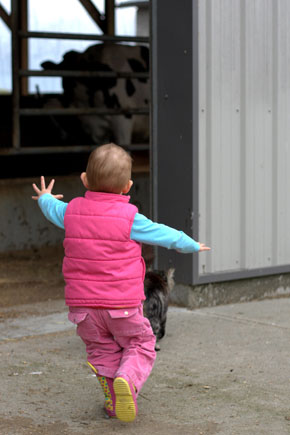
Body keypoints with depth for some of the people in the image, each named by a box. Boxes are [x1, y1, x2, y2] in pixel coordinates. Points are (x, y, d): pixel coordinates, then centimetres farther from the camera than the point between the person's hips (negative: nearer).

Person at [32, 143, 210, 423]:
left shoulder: (72, 211, 1)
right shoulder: (129, 218, -11)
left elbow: (53, 210, 24)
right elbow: (166, 236, 1)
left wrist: (45, 197, 49)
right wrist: (192, 245, 20)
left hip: (82, 304, 3)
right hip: (122, 304, -3)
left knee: (101, 350, 19)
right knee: (140, 346, 11)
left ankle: (114, 399, 9)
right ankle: (128, 380, -16)